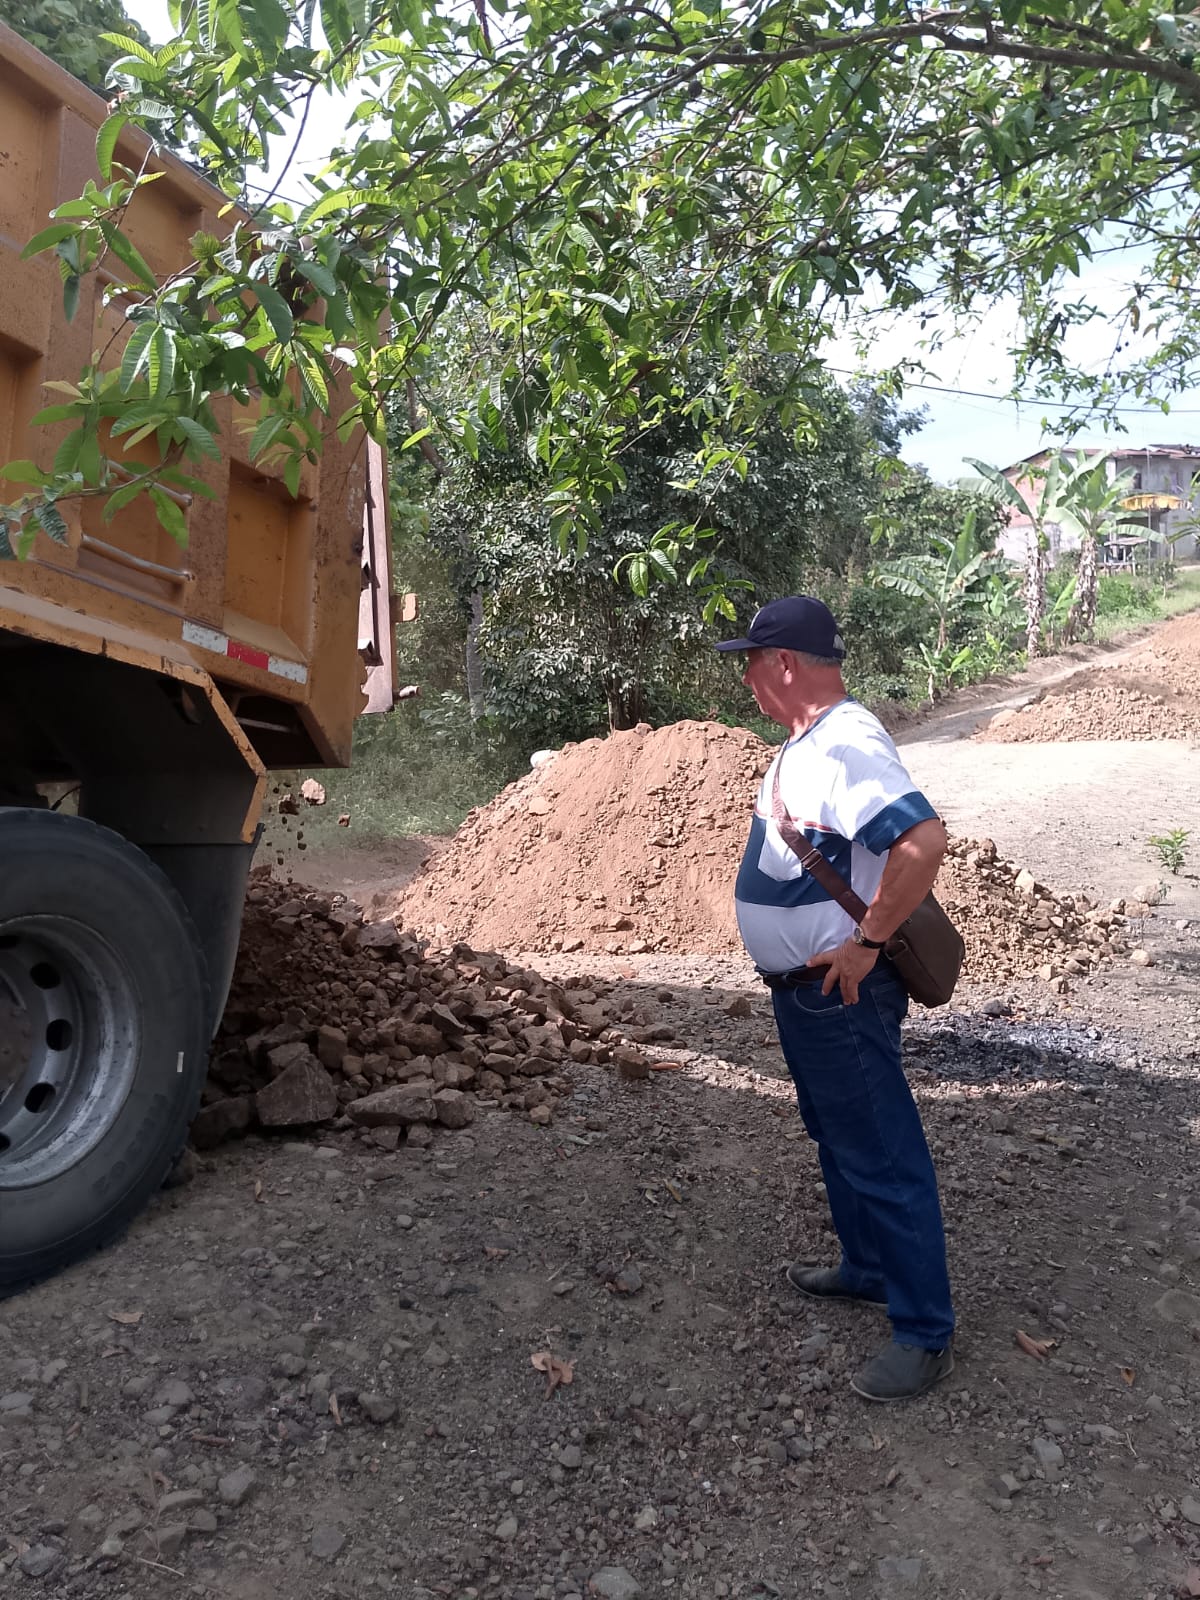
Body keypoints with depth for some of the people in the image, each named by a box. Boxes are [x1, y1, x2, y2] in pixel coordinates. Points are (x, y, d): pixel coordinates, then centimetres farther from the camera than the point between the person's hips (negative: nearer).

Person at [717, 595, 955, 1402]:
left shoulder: (847, 746, -24)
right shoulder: (809, 741, 9)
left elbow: (924, 839, -37)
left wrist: (866, 943, -28)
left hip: (841, 993, -10)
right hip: (803, 989, 10)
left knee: (881, 1155, 1)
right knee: (839, 1139, 23)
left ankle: (925, 1332, 14)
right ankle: (867, 1267, 41)